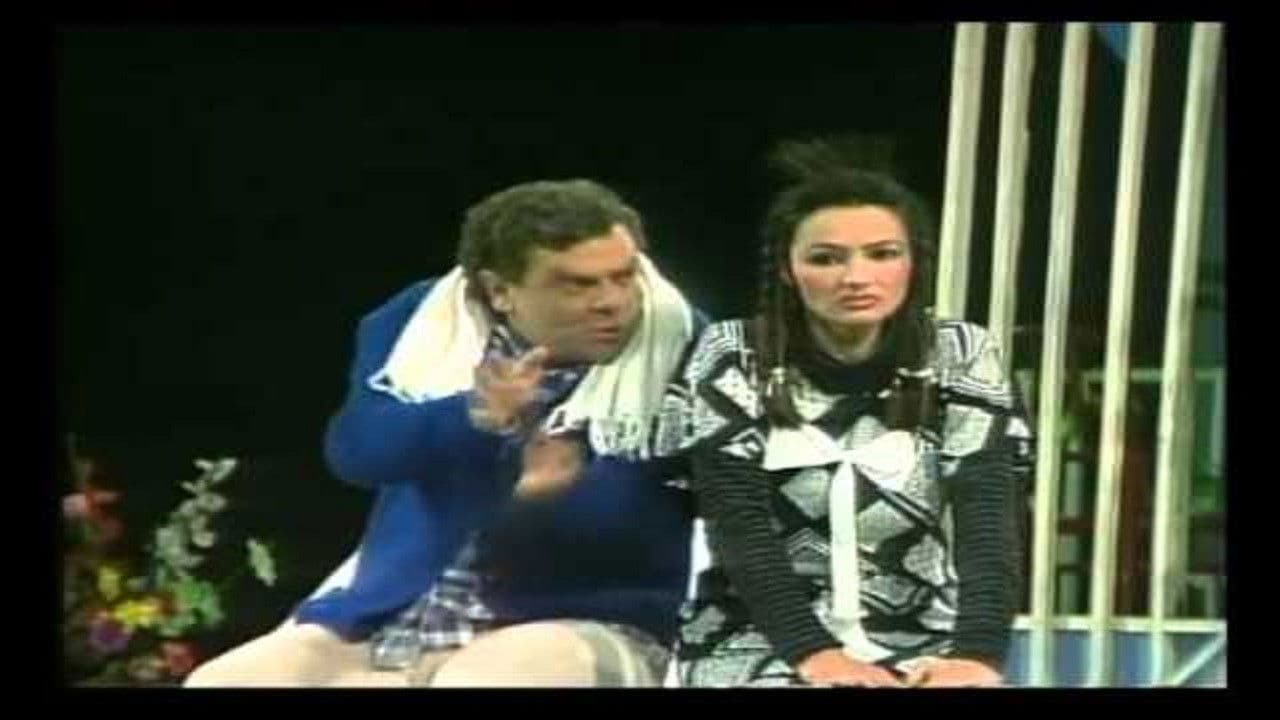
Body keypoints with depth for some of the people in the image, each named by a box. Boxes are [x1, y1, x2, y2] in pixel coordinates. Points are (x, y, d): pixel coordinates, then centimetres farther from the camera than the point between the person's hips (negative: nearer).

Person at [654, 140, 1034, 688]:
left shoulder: (961, 360, -1)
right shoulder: (732, 361, -5)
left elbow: (989, 515, -11)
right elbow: (739, 524, -13)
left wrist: (977, 652, -28)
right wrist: (812, 649, -28)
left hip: (919, 646, 2)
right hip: (758, 640, -2)